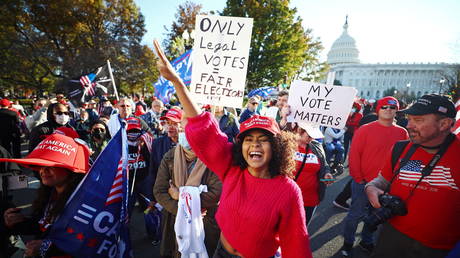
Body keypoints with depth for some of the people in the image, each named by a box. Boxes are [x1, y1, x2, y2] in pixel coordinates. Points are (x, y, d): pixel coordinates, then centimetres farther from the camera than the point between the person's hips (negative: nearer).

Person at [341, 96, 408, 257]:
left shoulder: (402, 132, 1)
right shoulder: (365, 130, -10)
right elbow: (354, 155, -10)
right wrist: (358, 179, -10)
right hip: (363, 183, -4)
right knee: (356, 214, 7)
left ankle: (366, 241, 40)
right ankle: (348, 243, 27)